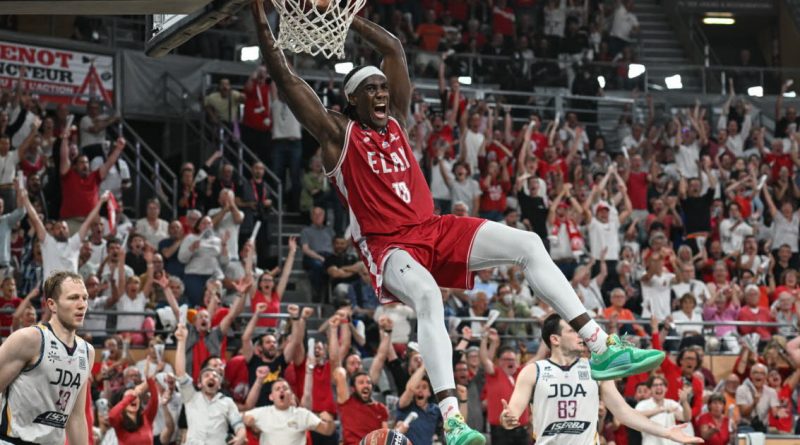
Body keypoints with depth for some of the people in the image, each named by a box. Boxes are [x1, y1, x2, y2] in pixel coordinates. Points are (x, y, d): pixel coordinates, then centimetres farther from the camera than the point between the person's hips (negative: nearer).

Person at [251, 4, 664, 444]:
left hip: (434, 230, 7)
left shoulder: (396, 120, 16)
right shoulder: (337, 134, 0)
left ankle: (602, 347, -14)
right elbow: (285, 79, -7)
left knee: (528, 245, -11)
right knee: (427, 295, -39)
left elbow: (394, 48, 20)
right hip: (388, 246, -7)